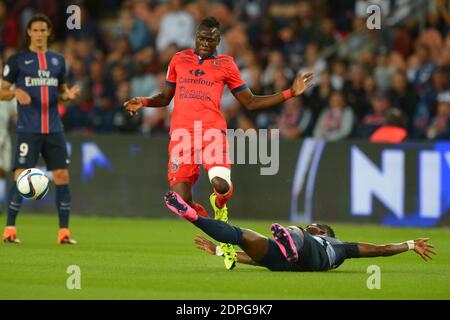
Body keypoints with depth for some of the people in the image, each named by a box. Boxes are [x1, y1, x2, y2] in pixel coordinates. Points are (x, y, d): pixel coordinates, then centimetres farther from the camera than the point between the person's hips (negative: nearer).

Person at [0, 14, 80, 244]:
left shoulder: (58, 60, 13)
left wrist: (69, 94, -1)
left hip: (54, 129, 4)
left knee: (62, 176, -2)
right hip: (28, 129, -4)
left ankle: (64, 231, 3)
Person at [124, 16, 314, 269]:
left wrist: (291, 93, 8)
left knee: (222, 186, -27)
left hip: (213, 132, -2)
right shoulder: (179, 59, 18)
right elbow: (166, 97, 28)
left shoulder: (226, 65, 13)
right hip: (182, 135, 2)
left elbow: (250, 103, 15)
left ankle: (219, 206, 12)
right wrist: (144, 102, 7)